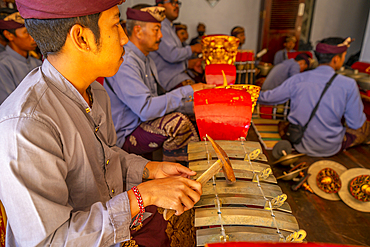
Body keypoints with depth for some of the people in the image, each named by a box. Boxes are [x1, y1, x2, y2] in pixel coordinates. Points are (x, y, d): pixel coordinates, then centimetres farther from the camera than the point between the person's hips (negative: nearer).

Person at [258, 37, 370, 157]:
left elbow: (269, 97, 2)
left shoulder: (297, 79, -11)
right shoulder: (348, 85, -16)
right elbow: (356, 125, -7)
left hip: (300, 146, 3)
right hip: (329, 149, -3)